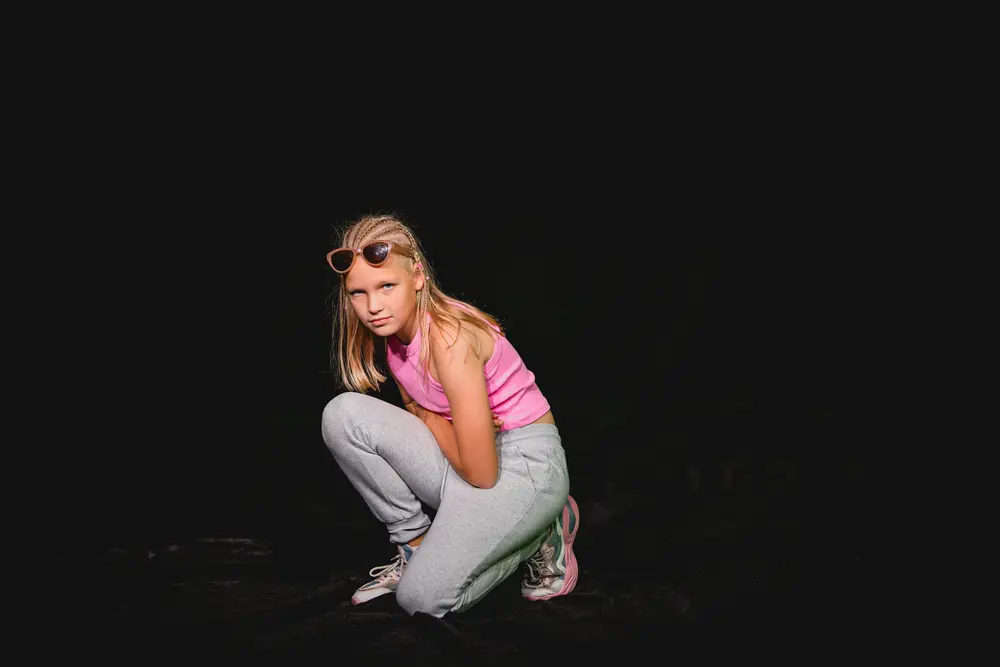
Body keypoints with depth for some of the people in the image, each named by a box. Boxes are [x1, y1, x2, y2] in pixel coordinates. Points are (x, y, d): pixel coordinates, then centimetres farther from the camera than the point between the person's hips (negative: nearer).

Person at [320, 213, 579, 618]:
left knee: (422, 599, -20)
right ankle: (415, 545, 0)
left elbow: (482, 473, -25)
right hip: (466, 453, 8)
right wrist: (463, 428, -13)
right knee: (343, 414, -13)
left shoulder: (450, 337, -26)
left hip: (525, 465, -8)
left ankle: (542, 534, 3)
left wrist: (431, 420, -7)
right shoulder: (394, 330, 0)